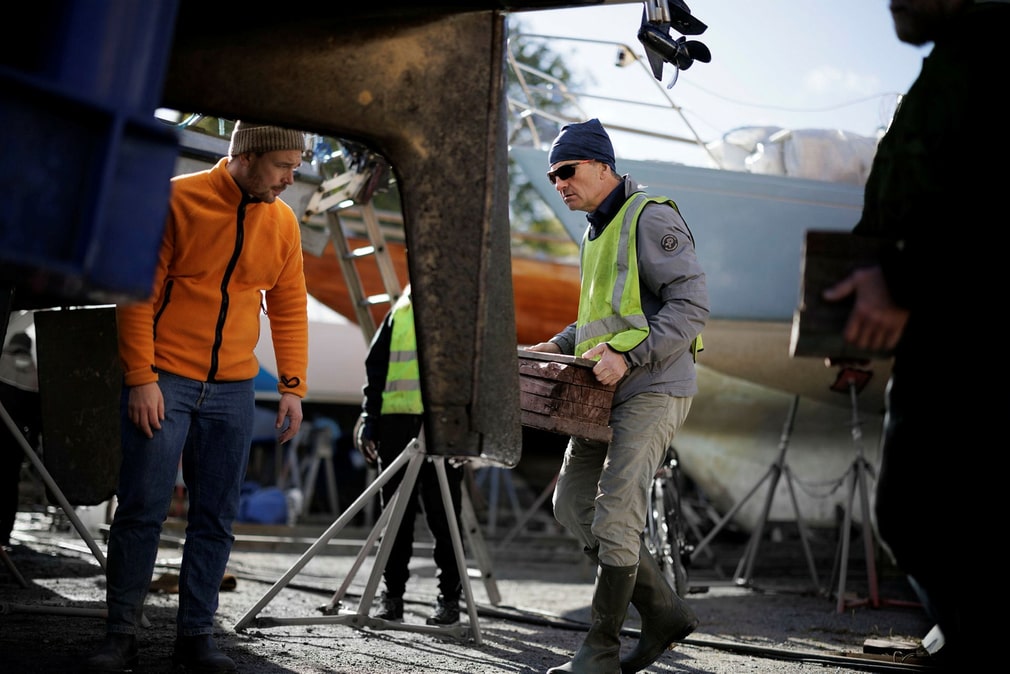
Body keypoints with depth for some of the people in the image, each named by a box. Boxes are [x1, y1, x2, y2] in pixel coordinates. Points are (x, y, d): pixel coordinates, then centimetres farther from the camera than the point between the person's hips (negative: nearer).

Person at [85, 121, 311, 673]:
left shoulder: (283, 222, 6)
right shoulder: (179, 201, -8)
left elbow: (289, 308, 13)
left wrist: (293, 386, 5)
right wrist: (140, 378, -13)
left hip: (232, 389, 4)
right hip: (164, 381, -4)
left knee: (215, 519, 5)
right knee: (141, 509, -4)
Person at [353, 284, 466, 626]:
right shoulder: (399, 312, 17)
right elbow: (376, 366, 17)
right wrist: (370, 420, 9)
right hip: (397, 421, 3)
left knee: (442, 513, -1)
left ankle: (450, 597, 8)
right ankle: (392, 593, 13)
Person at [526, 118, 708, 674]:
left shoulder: (650, 217, -10)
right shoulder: (595, 231, 20)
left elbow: (691, 304, -18)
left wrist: (629, 355, -25)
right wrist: (562, 345, 12)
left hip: (653, 390, -10)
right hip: (607, 392, 10)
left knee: (614, 516, -11)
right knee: (572, 503, 7)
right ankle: (664, 612, 15)